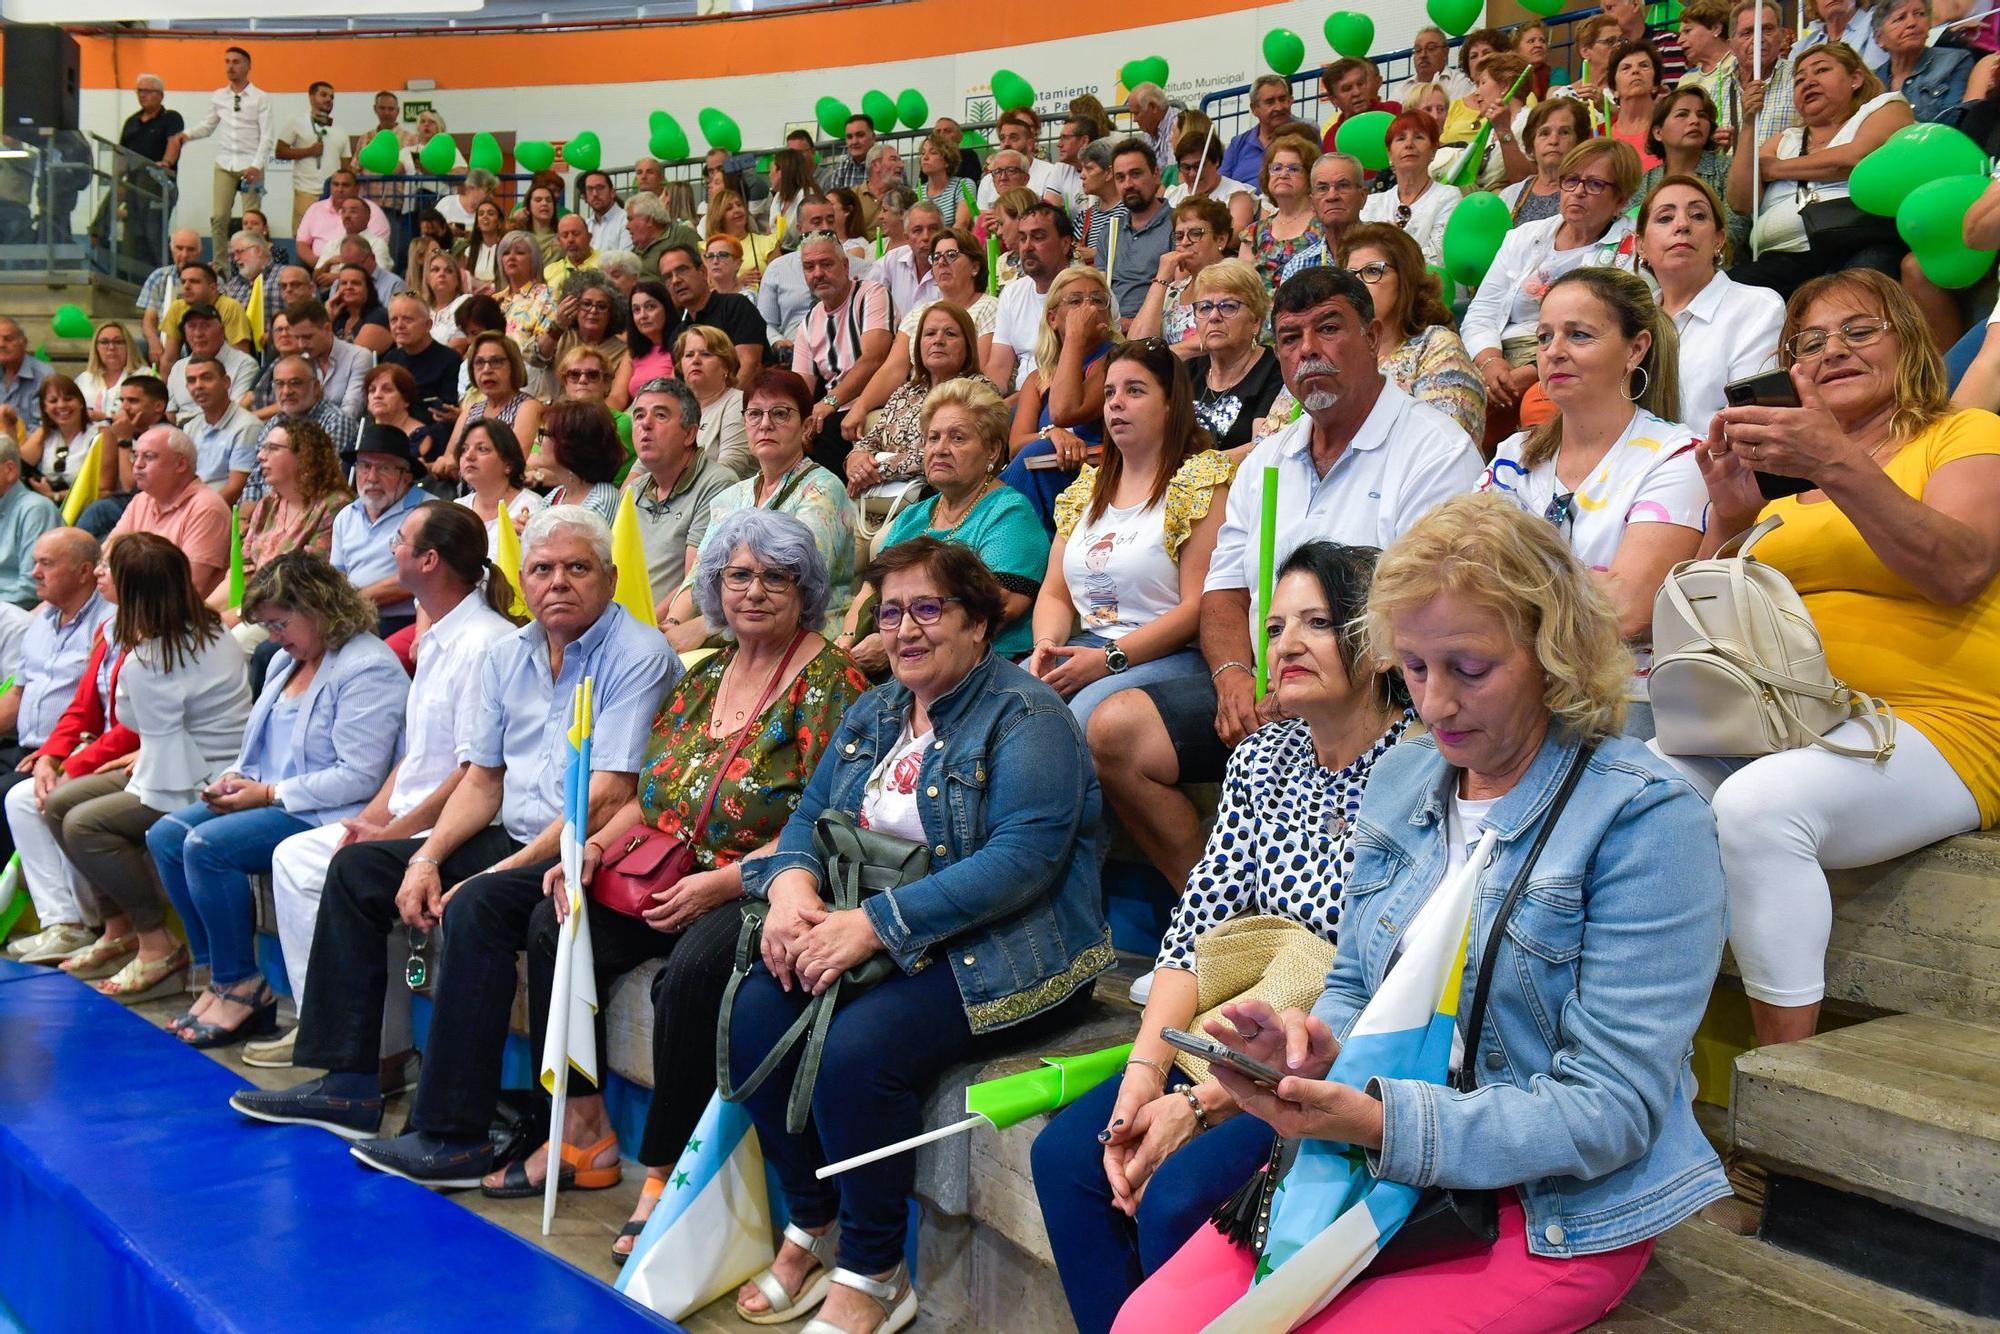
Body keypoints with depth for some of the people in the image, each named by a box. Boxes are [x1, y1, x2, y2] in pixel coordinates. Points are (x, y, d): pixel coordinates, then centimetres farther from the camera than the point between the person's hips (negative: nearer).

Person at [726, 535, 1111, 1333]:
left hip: (999, 957, -7)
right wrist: (792, 882, -11)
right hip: (877, 942, 8)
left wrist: (874, 923, -26)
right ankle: (810, 1228, 4)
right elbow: (811, 814, 15)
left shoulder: (1025, 718, -11)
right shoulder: (873, 714, 15)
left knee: (856, 1050, -29)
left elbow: (1022, 858, -23)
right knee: (754, 1013, -15)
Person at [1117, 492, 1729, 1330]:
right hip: (1374, 1169, 6)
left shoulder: (1646, 820, -13)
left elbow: (1609, 1109, -17)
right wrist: (1317, 1047, -8)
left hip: (1552, 1211, -5)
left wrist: (1383, 1123, -29)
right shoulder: (1402, 778, 8)